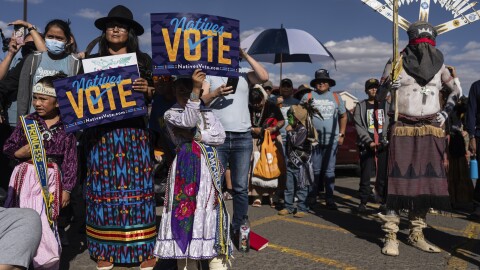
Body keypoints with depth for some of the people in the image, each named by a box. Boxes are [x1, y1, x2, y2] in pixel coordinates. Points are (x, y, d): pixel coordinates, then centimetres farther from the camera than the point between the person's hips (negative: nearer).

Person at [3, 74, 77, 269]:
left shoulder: (66, 127, -3)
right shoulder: (27, 121, 2)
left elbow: (70, 160, -1)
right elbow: (8, 147, 10)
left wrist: (66, 188, -2)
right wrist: (19, 152, -13)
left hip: (51, 178, -1)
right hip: (26, 176, 1)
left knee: (47, 220, 5)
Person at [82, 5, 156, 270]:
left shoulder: (143, 59, 11)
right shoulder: (93, 60, 14)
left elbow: (157, 93, 9)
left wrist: (147, 88, -12)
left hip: (133, 131, -1)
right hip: (101, 131, 1)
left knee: (136, 184, -1)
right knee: (104, 186, 1)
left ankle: (142, 247, 7)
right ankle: (106, 248, 12)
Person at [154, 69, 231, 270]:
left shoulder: (206, 112, 14)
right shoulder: (171, 113, 3)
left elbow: (220, 136, 0)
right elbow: (189, 121, -20)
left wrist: (195, 135, -10)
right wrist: (196, 91, -27)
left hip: (208, 168, 3)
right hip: (186, 169, -3)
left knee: (211, 212, 4)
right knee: (186, 210, -1)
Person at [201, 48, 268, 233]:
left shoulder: (244, 74, 14)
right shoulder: (210, 75, 12)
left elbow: (264, 77, -4)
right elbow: (200, 100, 0)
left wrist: (245, 55, -1)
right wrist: (216, 93, -20)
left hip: (243, 137, 1)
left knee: (241, 188, 5)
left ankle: (239, 228, 15)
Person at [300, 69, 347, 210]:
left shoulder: (335, 97, 12)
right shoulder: (308, 96, 5)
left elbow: (343, 116, 19)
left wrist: (341, 134, 11)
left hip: (332, 140, 2)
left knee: (329, 171, 5)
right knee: (314, 170, 3)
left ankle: (329, 198, 12)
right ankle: (311, 197, 14)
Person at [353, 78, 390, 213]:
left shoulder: (385, 105, 15)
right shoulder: (360, 106, 10)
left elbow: (389, 124, 6)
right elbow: (359, 126, 1)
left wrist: (385, 140, -8)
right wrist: (369, 141, -10)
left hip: (383, 144, 1)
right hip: (366, 145, -1)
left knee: (383, 174, 0)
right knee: (365, 174, -2)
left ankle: (384, 201, 9)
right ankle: (363, 202, 5)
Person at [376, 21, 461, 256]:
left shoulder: (439, 65, 11)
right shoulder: (397, 63, 0)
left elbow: (455, 90, 24)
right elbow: (379, 97, 0)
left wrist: (446, 112, 8)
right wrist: (388, 86, -21)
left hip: (431, 130, 4)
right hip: (404, 130, -4)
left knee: (426, 181, 2)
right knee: (399, 180, -9)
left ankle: (416, 234, 13)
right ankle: (391, 235, -5)